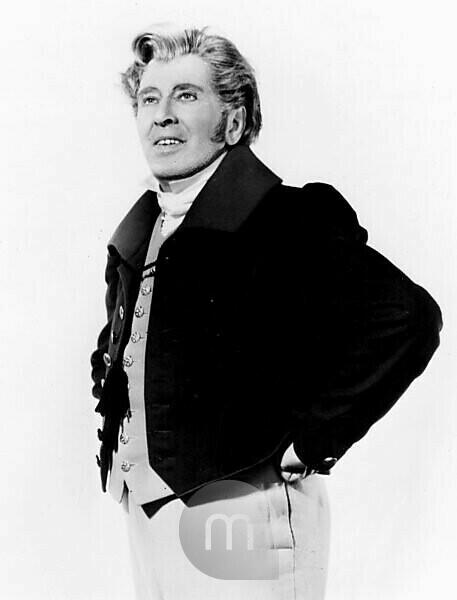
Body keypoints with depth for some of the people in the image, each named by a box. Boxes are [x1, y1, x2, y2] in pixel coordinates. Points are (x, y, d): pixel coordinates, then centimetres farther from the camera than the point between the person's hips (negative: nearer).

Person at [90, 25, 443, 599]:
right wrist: (116, 449, 11)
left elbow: (407, 319, -26)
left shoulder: (290, 218, -15)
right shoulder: (137, 230, 8)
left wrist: (306, 444, -20)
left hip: (240, 510, -7)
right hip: (143, 503, 7)